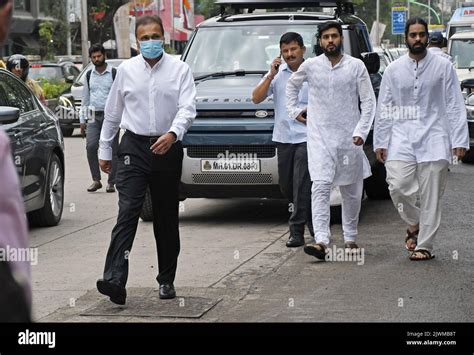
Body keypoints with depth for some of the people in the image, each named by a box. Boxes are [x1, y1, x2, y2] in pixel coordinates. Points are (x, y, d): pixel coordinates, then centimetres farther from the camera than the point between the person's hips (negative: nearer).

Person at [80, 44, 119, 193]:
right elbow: (85, 98, 18)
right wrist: (82, 120, 14)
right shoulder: (89, 75, 14)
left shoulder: (114, 73, 1)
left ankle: (111, 182, 4)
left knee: (112, 150, -2)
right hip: (93, 116, 3)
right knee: (90, 147, -11)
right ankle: (96, 180, -1)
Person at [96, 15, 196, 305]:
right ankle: (115, 280, -23)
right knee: (128, 212, -13)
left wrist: (173, 134, -28)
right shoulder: (126, 70, 6)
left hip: (167, 148, 0)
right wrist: (104, 149, 15)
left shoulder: (180, 69, 0)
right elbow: (112, 112, 14)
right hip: (134, 147, 0)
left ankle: (167, 280, 19)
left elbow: (188, 108, -10)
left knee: (167, 218, 8)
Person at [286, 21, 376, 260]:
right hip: (319, 137, -1)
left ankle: (350, 238, 25)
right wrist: (294, 110, 14)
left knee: (351, 192, 10)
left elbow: (368, 102, 0)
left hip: (349, 138, 1)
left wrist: (361, 132, -9)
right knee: (320, 187, -15)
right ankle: (321, 241, -23)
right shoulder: (310, 66, 3)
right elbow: (292, 84, 23)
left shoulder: (356, 66, 0)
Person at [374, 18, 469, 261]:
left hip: (433, 140, -1)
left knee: (431, 196, -1)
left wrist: (459, 140, -5)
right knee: (398, 186, -13)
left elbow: (454, 106, 2)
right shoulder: (393, 70, 9)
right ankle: (413, 224, 16)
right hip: (402, 139, 1)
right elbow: (384, 109, 10)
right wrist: (380, 142, 6)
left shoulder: (443, 67, 3)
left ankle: (424, 246, 9)